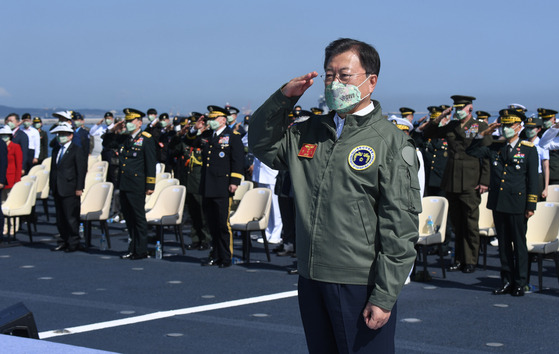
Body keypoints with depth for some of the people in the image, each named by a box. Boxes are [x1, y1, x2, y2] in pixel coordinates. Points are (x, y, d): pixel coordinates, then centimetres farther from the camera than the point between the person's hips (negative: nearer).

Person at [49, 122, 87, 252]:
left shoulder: (77, 151, -5)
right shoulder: (56, 150, 17)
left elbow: (81, 171, -9)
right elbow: (53, 168, 19)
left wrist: (79, 188, -14)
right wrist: (52, 185, 12)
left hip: (70, 189, -7)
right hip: (57, 190, 7)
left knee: (71, 217, -5)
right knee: (60, 217, 10)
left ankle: (73, 243, 2)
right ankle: (64, 241, 18)